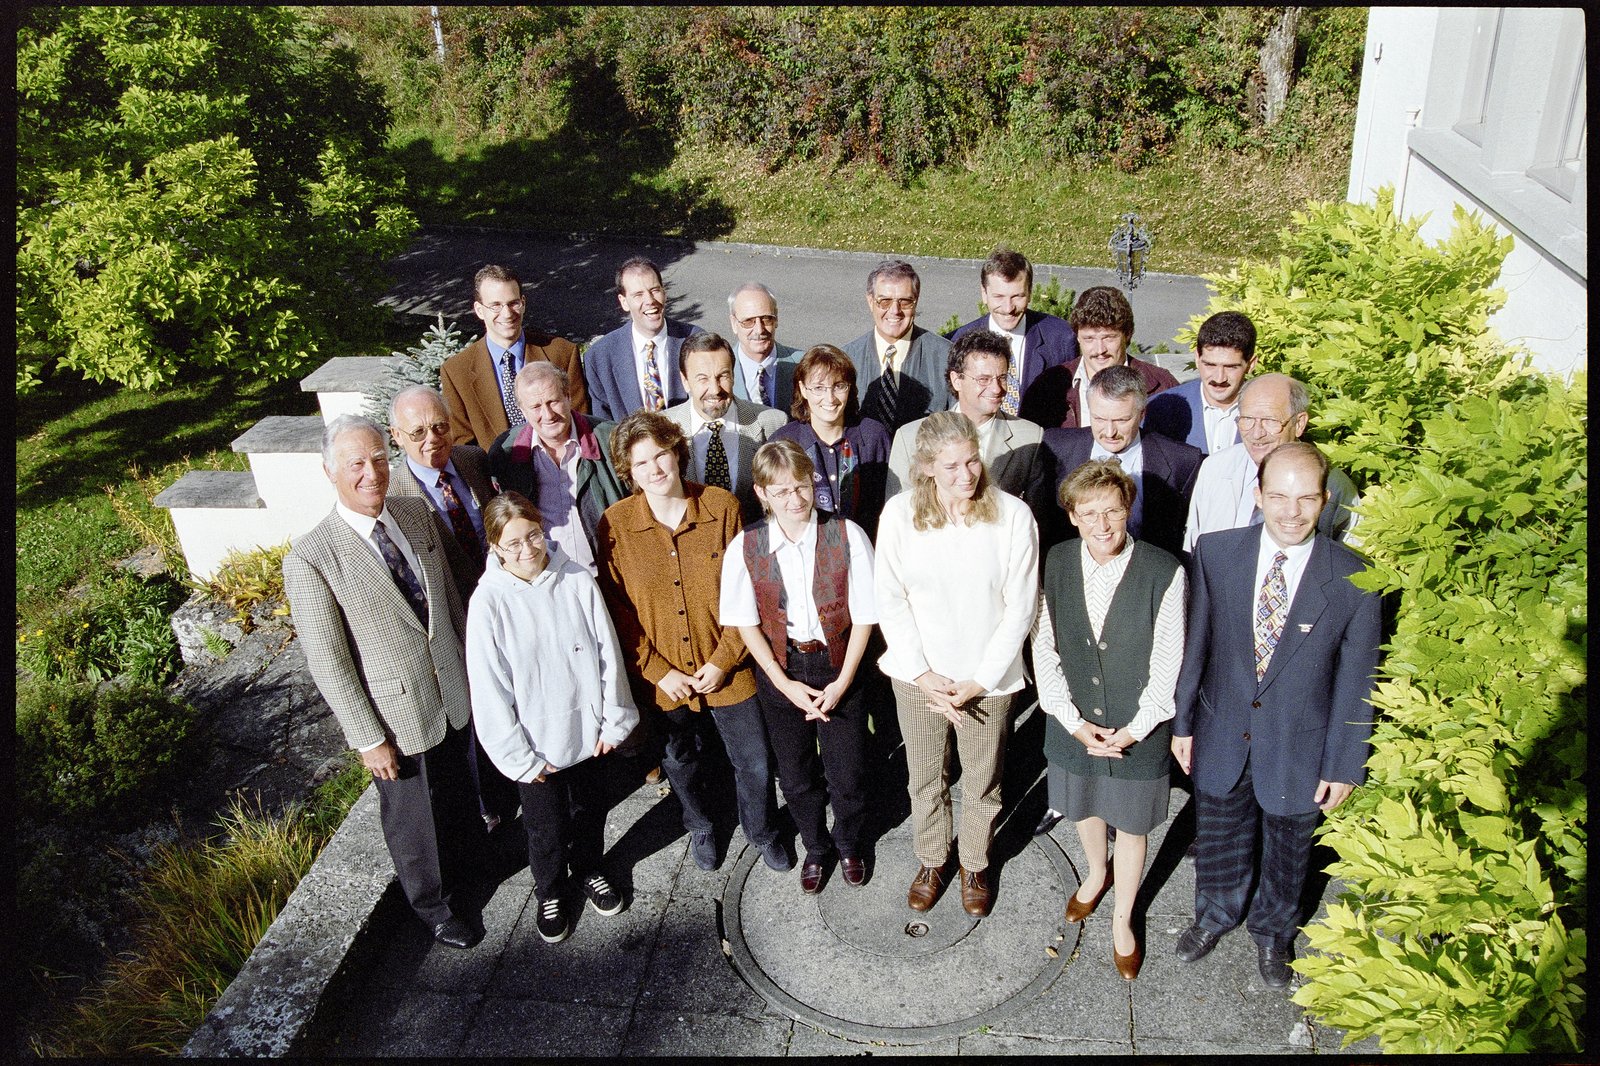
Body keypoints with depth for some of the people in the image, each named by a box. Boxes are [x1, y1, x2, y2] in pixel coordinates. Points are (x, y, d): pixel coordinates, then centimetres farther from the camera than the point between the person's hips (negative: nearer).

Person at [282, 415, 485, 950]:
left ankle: (466, 862, 57)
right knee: (412, 816, 18)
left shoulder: (416, 513, -6)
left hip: (455, 694, 5)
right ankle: (433, 905, 45)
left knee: (458, 792, 28)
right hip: (399, 716, -5)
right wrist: (367, 739, -14)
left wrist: (475, 664, 10)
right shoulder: (310, 559, -23)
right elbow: (327, 663, -18)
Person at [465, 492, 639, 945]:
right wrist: (518, 757, -11)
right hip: (537, 742, -2)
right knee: (547, 826, 16)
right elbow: (489, 687, -13)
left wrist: (614, 720, -1)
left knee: (591, 810, 22)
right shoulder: (489, 601, -17)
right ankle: (549, 892, 44)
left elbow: (607, 653, -4)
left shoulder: (577, 580, -11)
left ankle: (589, 870, 51)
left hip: (587, 730, 2)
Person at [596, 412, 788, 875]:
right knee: (681, 761, 23)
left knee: (755, 761, 12)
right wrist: (657, 670, -11)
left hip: (726, 668, 0)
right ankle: (700, 827, 52)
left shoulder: (722, 507, -11)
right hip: (661, 676, 1)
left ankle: (763, 831, 42)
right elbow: (618, 609, -7)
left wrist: (724, 659, -13)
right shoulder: (615, 523, -10)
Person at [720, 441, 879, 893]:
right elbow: (746, 623, -5)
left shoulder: (847, 536, -17)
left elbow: (863, 616, -10)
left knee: (848, 775, 12)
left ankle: (849, 844, 44)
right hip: (780, 672, 1)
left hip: (837, 668, -1)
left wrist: (842, 682, -12)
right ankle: (816, 848, 46)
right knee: (795, 778, 18)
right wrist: (784, 684, -9)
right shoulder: (745, 547, -13)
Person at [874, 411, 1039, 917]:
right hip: (918, 676, 1)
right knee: (925, 779, 18)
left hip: (988, 679, -1)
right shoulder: (900, 512, -11)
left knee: (983, 783, 16)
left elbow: (1020, 606, -9)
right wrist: (923, 674, -10)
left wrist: (980, 681, -11)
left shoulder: (1012, 514, -14)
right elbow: (889, 598, -5)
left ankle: (975, 865, 42)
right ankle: (931, 861, 43)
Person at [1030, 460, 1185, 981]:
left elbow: (1167, 663, -14)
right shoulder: (1056, 564, -12)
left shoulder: (1164, 572, -21)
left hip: (1138, 730, -3)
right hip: (1073, 724, 3)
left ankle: (1122, 921, 41)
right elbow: (1044, 649, -6)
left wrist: (1133, 731, -14)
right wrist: (1074, 723, -11)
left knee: (1131, 825, 16)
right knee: (1085, 807, 26)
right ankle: (1097, 873, 58)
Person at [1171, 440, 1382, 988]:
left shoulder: (1353, 578, -19)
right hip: (1221, 737, 1)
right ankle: (1216, 913, 53)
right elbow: (1195, 643, -4)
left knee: (1286, 852, 22)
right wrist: (1182, 721, 1)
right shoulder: (1215, 552, -14)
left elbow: (1355, 681, -10)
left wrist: (1344, 765, -4)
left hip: (1298, 748, -1)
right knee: (1218, 838, 23)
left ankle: (1273, 930, 52)